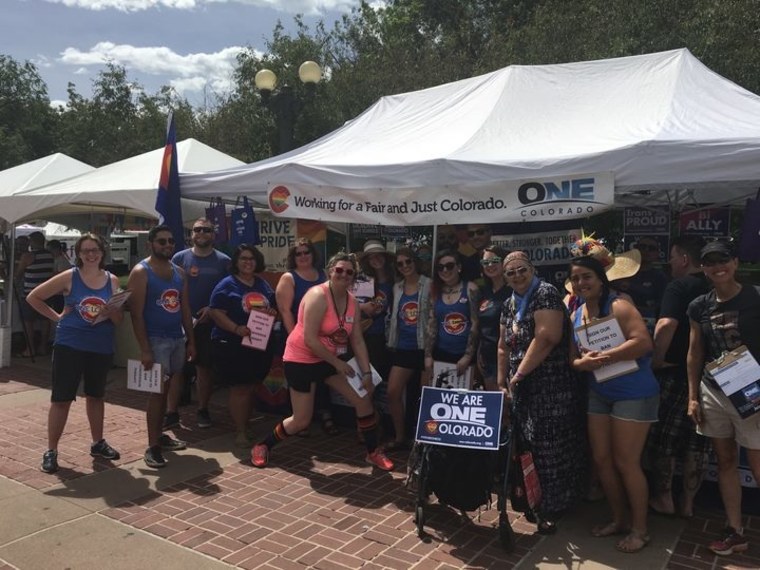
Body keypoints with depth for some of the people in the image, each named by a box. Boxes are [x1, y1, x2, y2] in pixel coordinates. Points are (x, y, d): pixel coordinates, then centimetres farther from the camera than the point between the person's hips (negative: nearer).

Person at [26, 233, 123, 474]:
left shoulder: (112, 281, 2)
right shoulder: (69, 277, -5)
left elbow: (120, 319, 3)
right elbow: (33, 297, 0)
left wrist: (111, 312, -19)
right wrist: (56, 316, -4)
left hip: (102, 348, 3)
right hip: (69, 346, -3)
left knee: (96, 396, 17)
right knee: (61, 398, 0)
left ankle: (98, 443, 31)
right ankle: (51, 450, 13)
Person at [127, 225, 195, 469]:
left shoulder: (179, 272, 12)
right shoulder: (141, 272, -8)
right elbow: (136, 314, -14)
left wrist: (191, 341, 10)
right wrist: (144, 349, -19)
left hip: (177, 338, 6)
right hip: (156, 339, -6)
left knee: (170, 390, 12)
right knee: (157, 390, -6)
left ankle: (159, 436, 25)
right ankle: (152, 447, 2)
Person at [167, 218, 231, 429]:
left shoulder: (223, 261, 2)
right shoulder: (179, 258, 3)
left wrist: (212, 309, -11)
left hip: (209, 322, 0)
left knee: (205, 367, 9)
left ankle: (202, 410, 23)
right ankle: (171, 413, 12)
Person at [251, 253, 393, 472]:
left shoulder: (352, 302, 0)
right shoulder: (318, 296, -23)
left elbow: (357, 340, 0)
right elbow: (310, 339, -27)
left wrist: (366, 373, -8)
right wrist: (338, 363, -21)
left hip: (330, 359, 7)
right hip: (301, 360, -7)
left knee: (364, 399, 0)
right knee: (301, 420, -1)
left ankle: (373, 452, 17)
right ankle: (262, 446, 25)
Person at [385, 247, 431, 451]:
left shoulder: (428, 285, -6)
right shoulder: (397, 288, 11)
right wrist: (392, 342, 13)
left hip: (424, 347, -5)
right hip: (403, 348, 5)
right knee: (393, 392, 0)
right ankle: (400, 437, 15)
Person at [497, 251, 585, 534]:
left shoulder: (545, 293, -10)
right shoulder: (510, 304, 15)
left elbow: (546, 337, -21)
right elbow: (504, 347, 18)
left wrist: (519, 374, -16)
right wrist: (501, 383, 13)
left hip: (551, 387, -7)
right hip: (523, 389, 8)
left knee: (551, 448, -1)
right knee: (530, 446, 13)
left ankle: (552, 509, 14)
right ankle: (538, 501, 28)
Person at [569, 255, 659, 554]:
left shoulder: (618, 306, -17)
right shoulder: (576, 315, 5)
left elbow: (643, 342, -29)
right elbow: (573, 358, 7)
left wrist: (603, 356, -31)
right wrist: (582, 363, -15)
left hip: (634, 394, -7)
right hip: (599, 394, 7)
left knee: (626, 462, 0)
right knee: (601, 459, 12)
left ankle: (640, 529, 19)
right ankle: (619, 519, 31)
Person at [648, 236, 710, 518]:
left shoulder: (678, 286, -13)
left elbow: (666, 326, -28)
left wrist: (657, 360, -16)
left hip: (675, 373, -6)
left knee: (663, 438, 8)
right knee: (697, 441, 12)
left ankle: (663, 498, 17)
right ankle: (688, 503, 21)